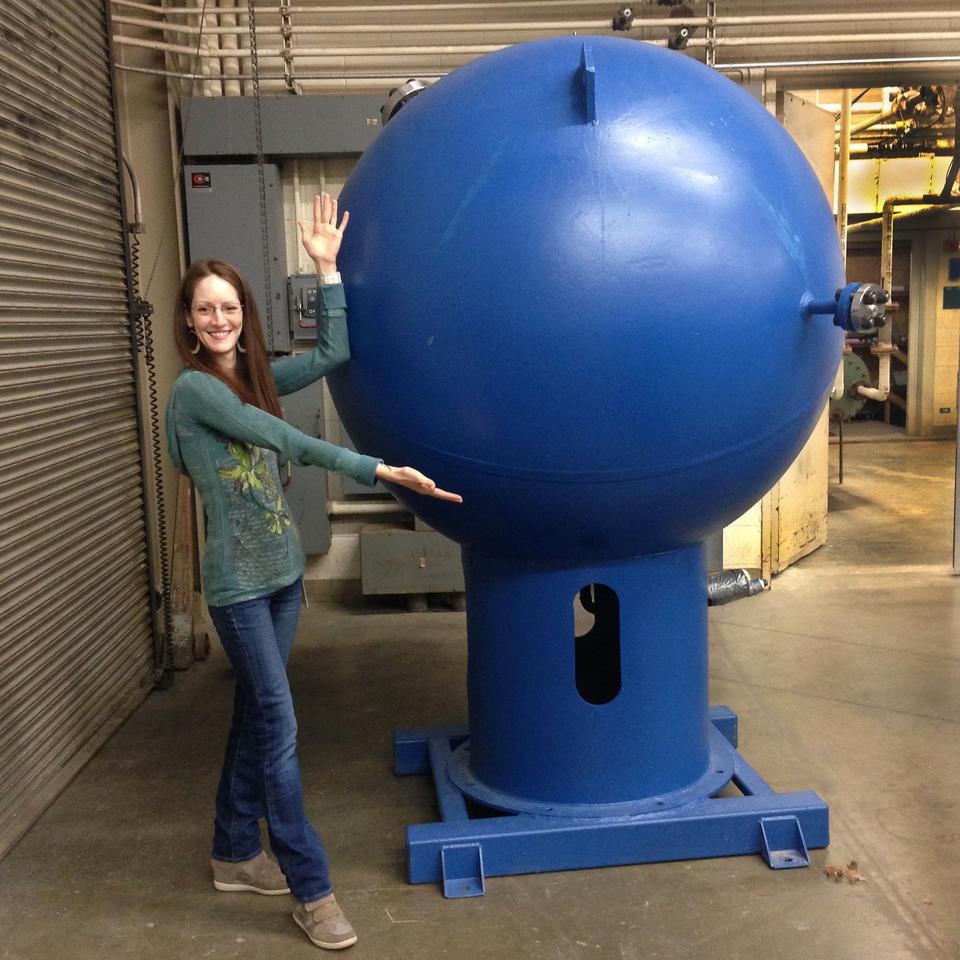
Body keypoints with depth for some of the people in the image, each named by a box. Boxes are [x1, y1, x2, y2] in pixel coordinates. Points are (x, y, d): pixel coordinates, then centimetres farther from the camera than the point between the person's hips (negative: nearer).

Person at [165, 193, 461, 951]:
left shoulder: (256, 375, 10)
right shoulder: (194, 387, -12)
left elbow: (334, 354, -1)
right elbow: (289, 443, -19)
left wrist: (328, 268, -4)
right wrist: (379, 470, -22)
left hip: (282, 570, 7)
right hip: (238, 581, -7)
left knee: (256, 716, 15)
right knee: (279, 726, -4)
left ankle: (235, 853, 31)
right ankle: (311, 889, 6)